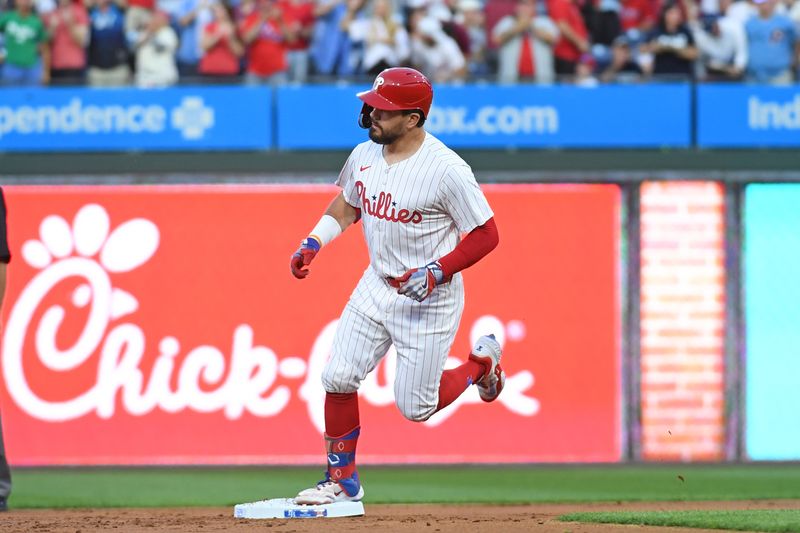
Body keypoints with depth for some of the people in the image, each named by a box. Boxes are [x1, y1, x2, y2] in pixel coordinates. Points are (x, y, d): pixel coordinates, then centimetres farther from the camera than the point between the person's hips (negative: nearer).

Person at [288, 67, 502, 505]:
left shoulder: (447, 169, -22)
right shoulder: (364, 155, -1)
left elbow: (486, 235, -16)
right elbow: (346, 205, 19)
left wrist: (436, 272, -24)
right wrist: (314, 243, 4)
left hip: (428, 299, -6)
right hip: (377, 285, 6)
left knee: (416, 408, -2)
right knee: (338, 377, -4)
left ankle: (481, 363, 26)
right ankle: (342, 480, 11)